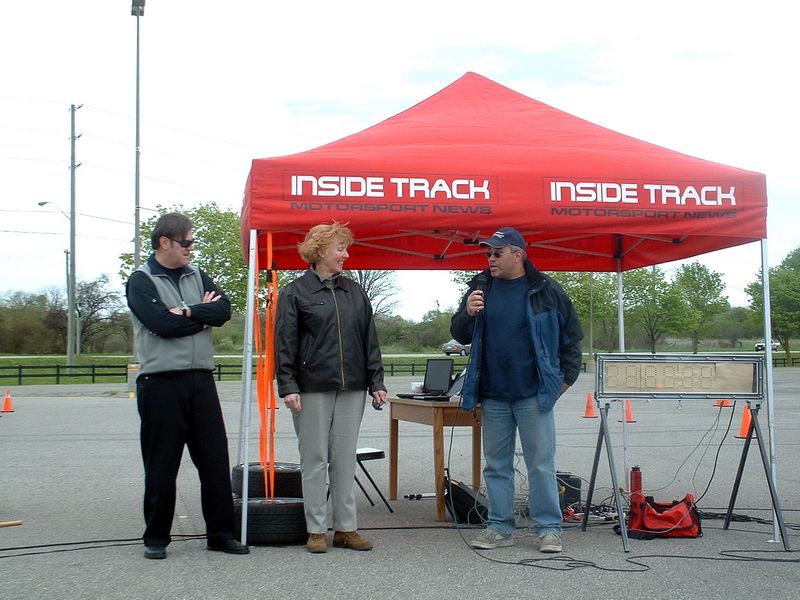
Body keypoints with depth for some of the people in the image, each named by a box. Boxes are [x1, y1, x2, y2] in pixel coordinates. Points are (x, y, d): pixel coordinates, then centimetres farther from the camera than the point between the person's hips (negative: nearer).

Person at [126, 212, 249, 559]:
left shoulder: (196, 276, 15)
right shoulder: (141, 281, -3)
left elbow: (224, 310, -1)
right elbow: (162, 323, -18)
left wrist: (187, 312, -15)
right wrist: (203, 317, -5)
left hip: (201, 380, 5)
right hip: (161, 383, -5)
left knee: (216, 459, 5)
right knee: (161, 465, 3)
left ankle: (220, 533, 15)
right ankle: (156, 537, 16)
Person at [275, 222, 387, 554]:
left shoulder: (355, 292, 13)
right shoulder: (295, 293, 0)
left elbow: (370, 340, 14)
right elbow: (285, 343, -4)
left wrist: (376, 382, 8)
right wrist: (288, 386, -11)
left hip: (351, 388, 4)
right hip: (312, 388, -4)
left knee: (345, 459, 6)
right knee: (315, 459, 2)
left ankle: (345, 528, 13)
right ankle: (316, 530, 9)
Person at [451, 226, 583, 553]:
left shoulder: (546, 290, -2)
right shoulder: (480, 287, 7)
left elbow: (571, 336, 7)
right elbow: (459, 335, 10)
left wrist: (566, 377, 3)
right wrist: (468, 314, -10)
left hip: (534, 395, -3)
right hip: (493, 395, 4)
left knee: (541, 464, 0)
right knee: (496, 464, 9)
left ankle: (549, 528, 9)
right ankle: (500, 527, 18)